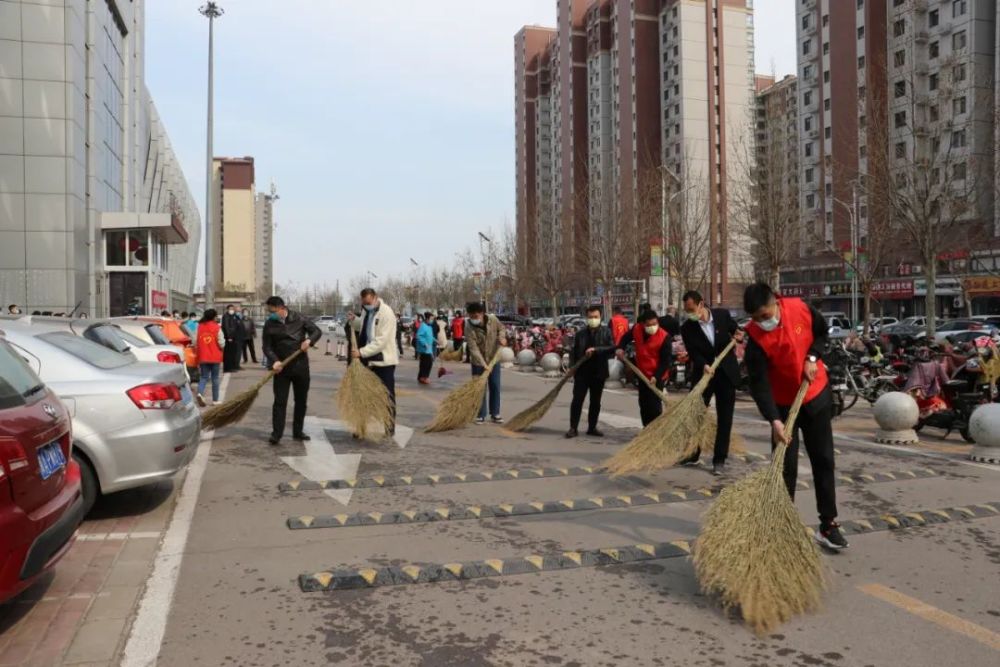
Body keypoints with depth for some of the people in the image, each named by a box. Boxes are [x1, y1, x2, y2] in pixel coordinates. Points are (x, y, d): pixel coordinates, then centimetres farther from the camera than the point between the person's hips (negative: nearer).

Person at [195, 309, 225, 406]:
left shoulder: (199, 327, 2)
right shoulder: (217, 328, -9)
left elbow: (195, 342, 3)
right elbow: (221, 343, -10)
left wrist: (198, 351, 18)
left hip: (203, 357, 3)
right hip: (215, 357, -3)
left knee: (203, 377, 9)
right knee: (215, 378, 8)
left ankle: (200, 393, -17)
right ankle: (215, 399, 12)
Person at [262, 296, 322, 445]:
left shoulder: (299, 319, -3)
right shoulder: (269, 324, -2)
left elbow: (317, 331, 4)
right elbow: (266, 346, -2)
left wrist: (309, 340, -17)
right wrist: (274, 361, -18)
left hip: (301, 366, 1)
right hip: (281, 368, -1)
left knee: (301, 400, 9)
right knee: (280, 401, -5)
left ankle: (298, 432, 21)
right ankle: (276, 433, -1)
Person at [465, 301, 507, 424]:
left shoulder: (493, 319, -12)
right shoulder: (469, 329, -23)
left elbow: (501, 328, 10)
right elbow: (474, 349, -27)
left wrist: (502, 337, -12)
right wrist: (483, 364, -36)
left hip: (493, 359, 3)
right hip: (479, 362, -3)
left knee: (495, 387, 8)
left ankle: (495, 414, 17)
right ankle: (481, 415, 8)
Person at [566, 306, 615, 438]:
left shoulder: (606, 332, -1)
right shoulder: (581, 332, 3)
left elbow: (612, 348, -13)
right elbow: (574, 351, 5)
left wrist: (595, 350, -22)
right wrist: (572, 367, -5)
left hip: (599, 372, 0)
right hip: (582, 371, 0)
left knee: (595, 402, 9)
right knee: (577, 400, -3)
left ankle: (592, 428, 20)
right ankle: (573, 428, 2)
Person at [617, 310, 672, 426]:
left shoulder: (664, 337, -22)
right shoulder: (636, 329, -9)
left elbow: (666, 360, -19)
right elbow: (626, 337, 14)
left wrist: (656, 376, -25)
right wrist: (621, 348, -6)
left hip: (657, 377, -6)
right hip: (642, 374, 6)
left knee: (654, 404, -9)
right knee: (643, 403, 16)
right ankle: (646, 427, 30)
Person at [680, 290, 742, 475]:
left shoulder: (723, 314, -6)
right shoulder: (687, 328, -9)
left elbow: (736, 332, 10)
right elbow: (693, 353, -16)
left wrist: (739, 337, -13)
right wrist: (704, 366, -34)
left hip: (726, 374, 0)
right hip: (702, 374, 0)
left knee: (724, 418, 2)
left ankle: (719, 460, 9)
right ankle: (692, 453, 23)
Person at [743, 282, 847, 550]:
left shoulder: (799, 308, -17)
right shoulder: (756, 339, -25)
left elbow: (822, 331, 4)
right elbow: (759, 384, -27)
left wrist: (812, 358, -13)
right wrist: (774, 420, -37)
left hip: (817, 395, 3)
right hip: (784, 404, -3)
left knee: (824, 461, 7)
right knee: (785, 466, -1)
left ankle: (828, 524, 15)